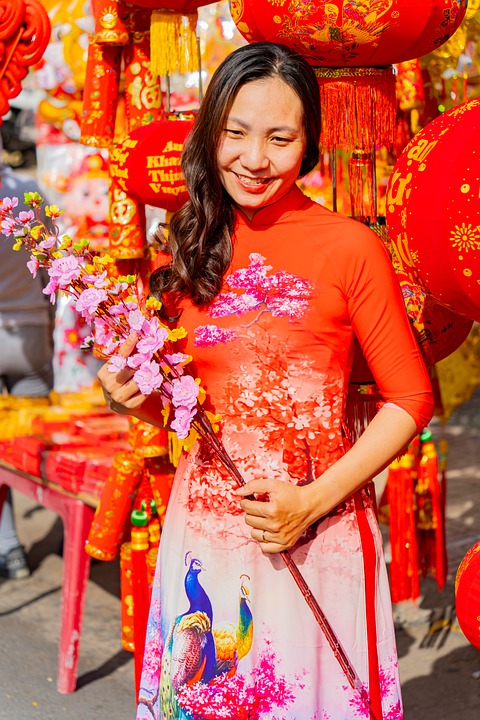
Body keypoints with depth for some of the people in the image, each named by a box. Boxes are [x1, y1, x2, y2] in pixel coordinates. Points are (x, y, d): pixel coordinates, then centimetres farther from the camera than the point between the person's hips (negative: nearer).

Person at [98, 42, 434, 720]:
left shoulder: (349, 246, -8)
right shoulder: (188, 250, 5)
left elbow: (410, 399, -5)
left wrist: (314, 502, -13)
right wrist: (137, 398, -6)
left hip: (318, 536, -3)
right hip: (205, 533, 4)